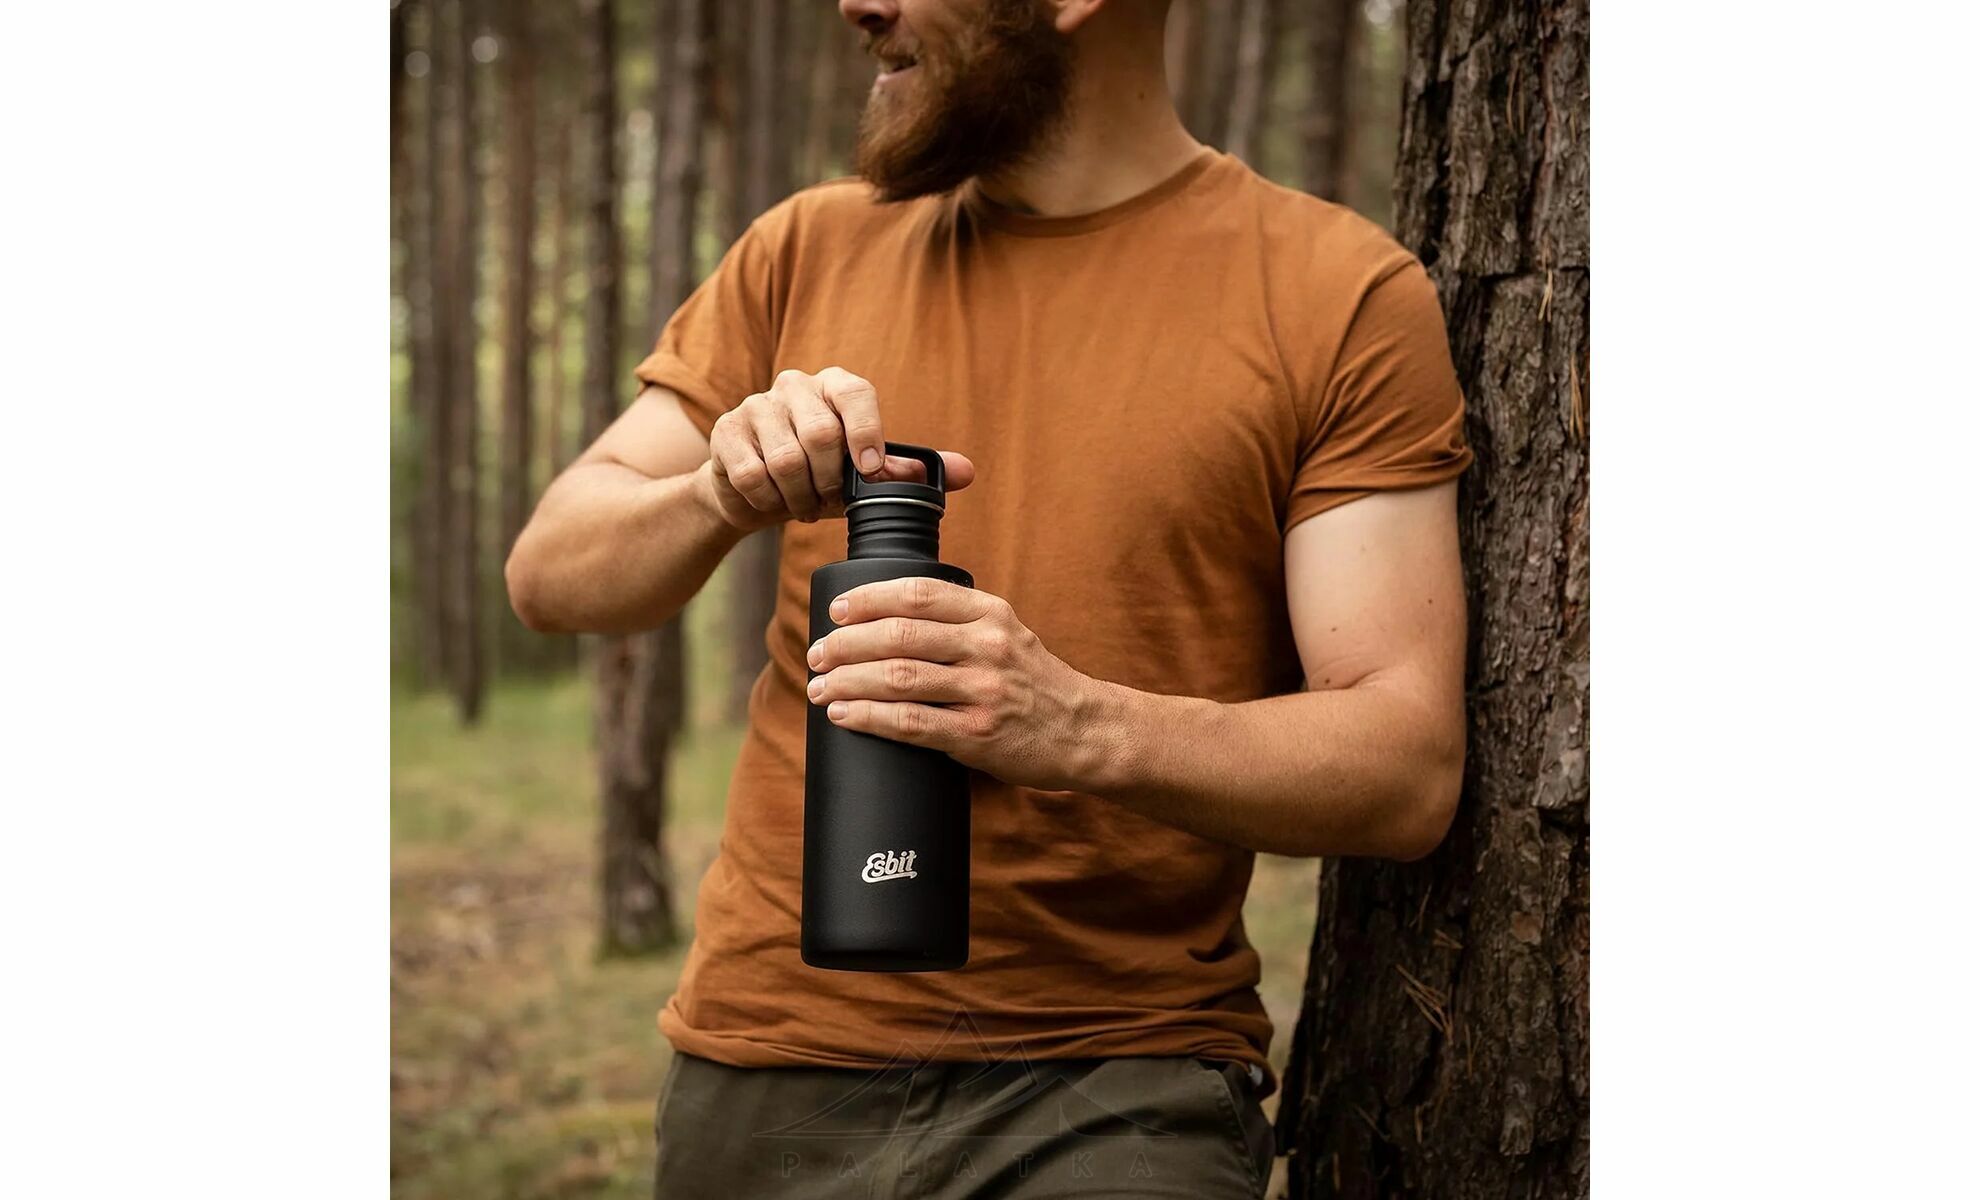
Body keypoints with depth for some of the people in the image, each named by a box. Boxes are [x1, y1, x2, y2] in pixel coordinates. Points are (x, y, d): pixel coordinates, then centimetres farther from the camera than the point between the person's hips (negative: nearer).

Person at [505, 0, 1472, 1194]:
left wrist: (1087, 729, -26)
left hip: (1118, 1090, -3)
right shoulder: (810, 249, 8)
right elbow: (550, 576, 8)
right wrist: (718, 497, -13)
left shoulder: (1343, 296, -4)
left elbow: (1410, 767, -10)